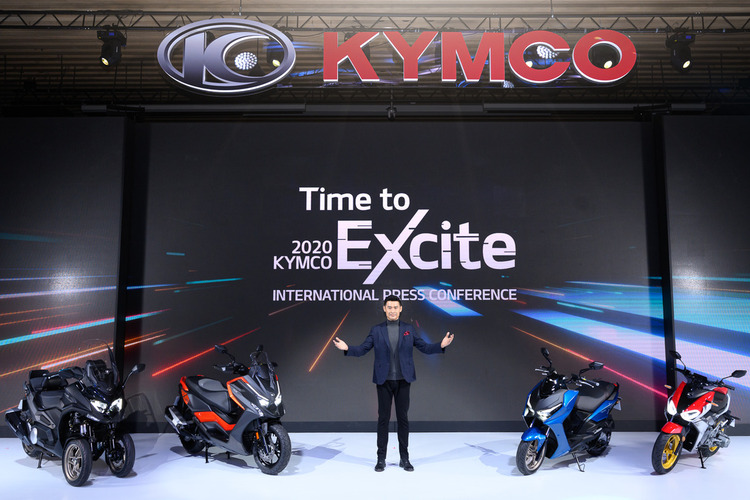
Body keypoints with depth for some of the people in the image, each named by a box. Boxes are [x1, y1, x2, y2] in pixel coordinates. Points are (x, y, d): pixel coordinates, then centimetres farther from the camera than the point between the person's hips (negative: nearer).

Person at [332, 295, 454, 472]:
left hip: (403, 381, 1)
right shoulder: (376, 330, 3)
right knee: (383, 419, 4)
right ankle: (381, 459, 14)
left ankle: (404, 458, 17)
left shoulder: (409, 329, 5)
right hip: (384, 381, -1)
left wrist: (441, 345, -13)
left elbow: (424, 347, 3)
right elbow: (362, 349, -1)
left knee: (403, 418, 7)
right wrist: (347, 348, -19)